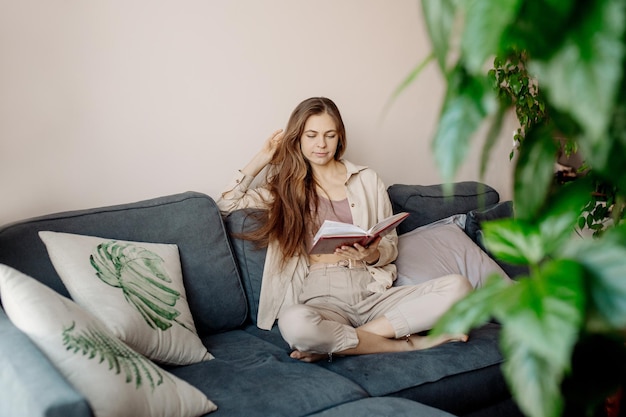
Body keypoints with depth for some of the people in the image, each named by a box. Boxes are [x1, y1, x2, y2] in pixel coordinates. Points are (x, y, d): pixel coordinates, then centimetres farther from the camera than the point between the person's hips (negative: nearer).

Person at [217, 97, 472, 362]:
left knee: (458, 287, -21)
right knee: (295, 324, -40)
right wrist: (261, 159, 11)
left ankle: (336, 342, -21)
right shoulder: (285, 185, 16)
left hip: (371, 292, 3)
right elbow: (227, 204, 7)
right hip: (319, 297, -2)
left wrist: (373, 255, -8)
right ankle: (407, 344, -19)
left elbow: (391, 245, 15)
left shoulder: (366, 179, 16)